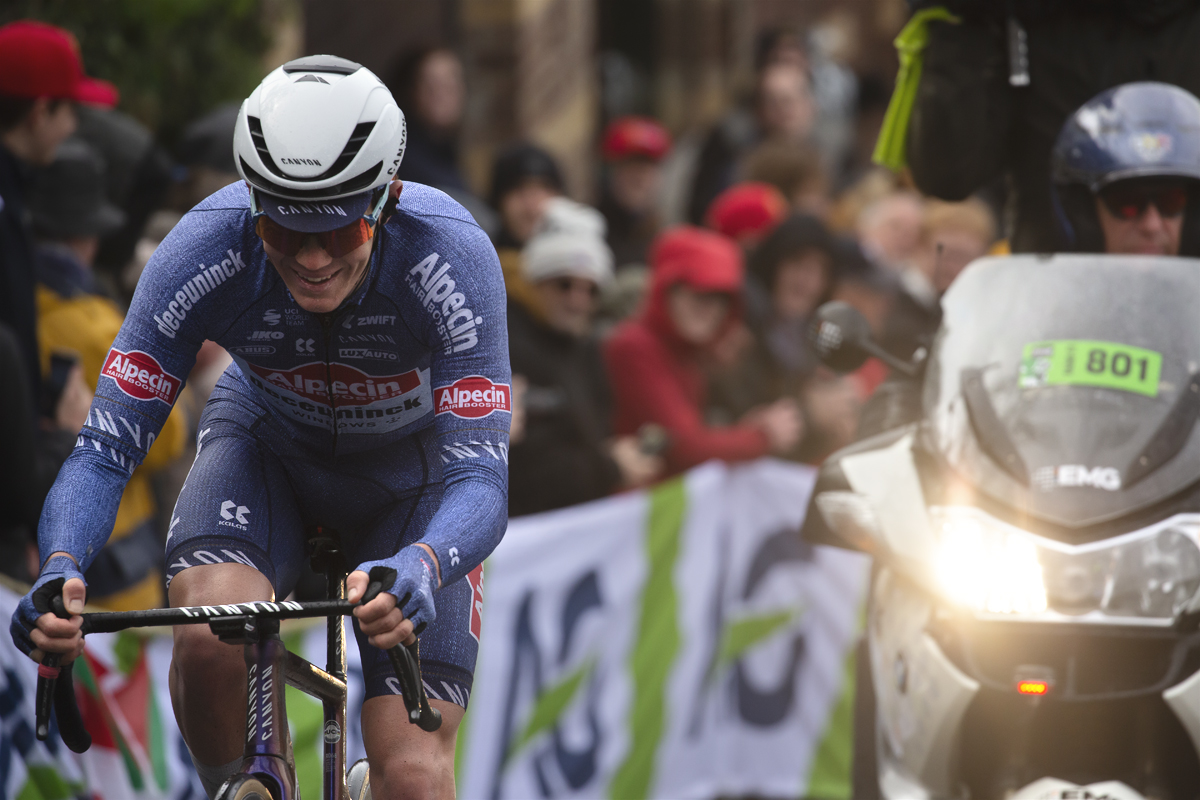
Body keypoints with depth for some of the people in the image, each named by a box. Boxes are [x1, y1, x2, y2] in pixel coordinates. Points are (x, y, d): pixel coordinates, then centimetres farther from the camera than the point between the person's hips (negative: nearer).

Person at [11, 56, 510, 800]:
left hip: (411, 469, -1)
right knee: (210, 634, -33)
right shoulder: (208, 249, -31)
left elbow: (481, 477, -39)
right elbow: (106, 446, -30)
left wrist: (418, 568, -61)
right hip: (270, 443, 1)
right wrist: (61, 570, -50)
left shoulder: (450, 256, -35)